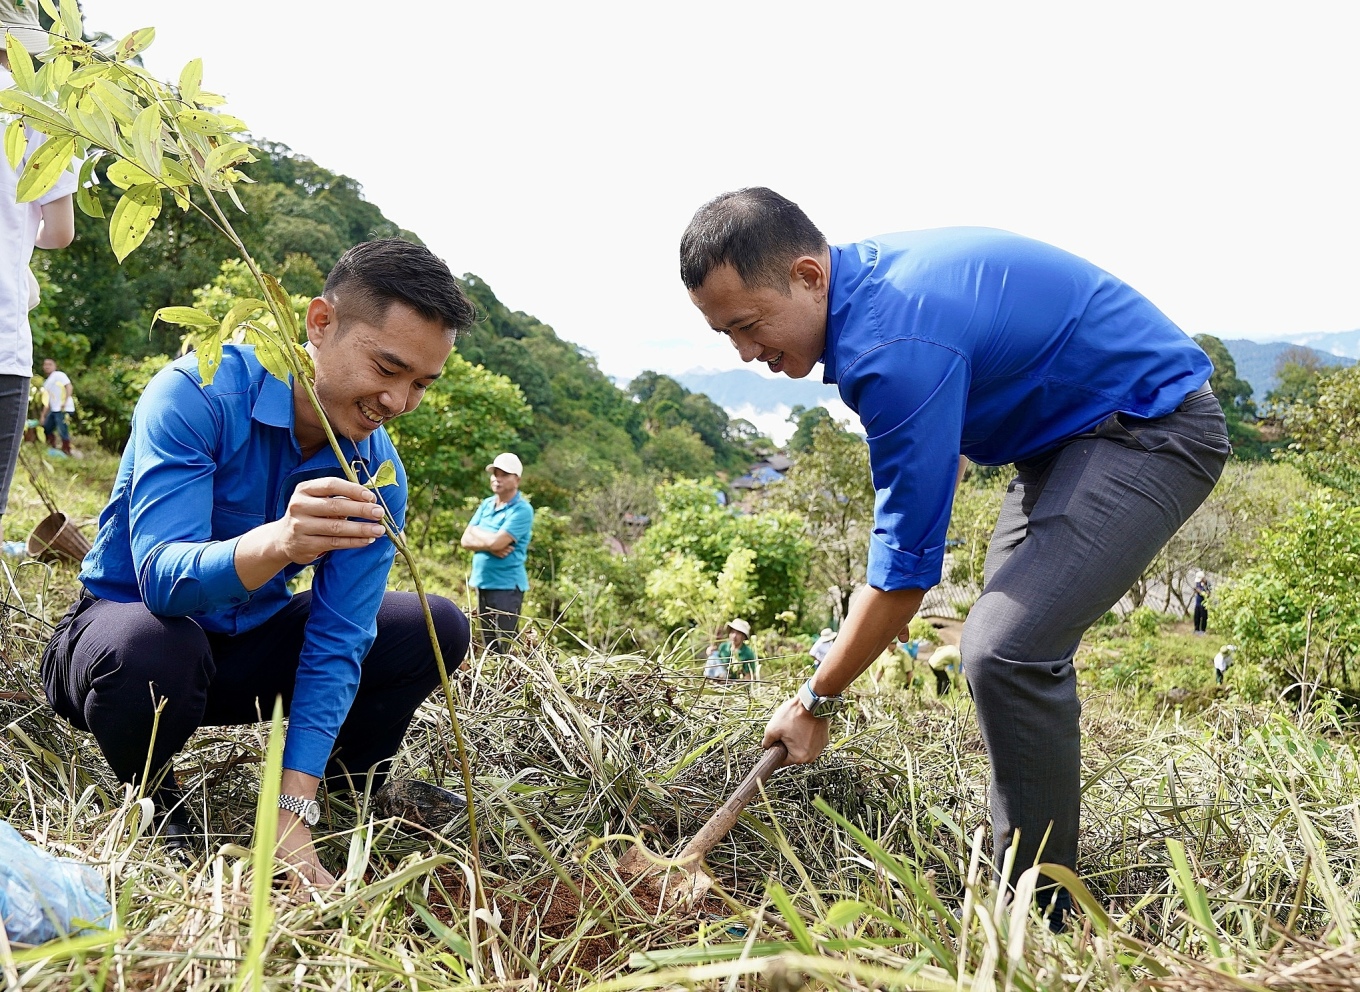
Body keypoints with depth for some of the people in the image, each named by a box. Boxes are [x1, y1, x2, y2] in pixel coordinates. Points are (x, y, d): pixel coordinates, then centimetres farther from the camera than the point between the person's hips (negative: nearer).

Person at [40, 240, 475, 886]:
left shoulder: (376, 474, -12)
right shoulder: (199, 393, -26)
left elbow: (338, 638, -17)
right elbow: (162, 578, -36)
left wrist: (293, 814, -26)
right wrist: (278, 544, -59)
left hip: (246, 651, 4)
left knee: (437, 628, -9)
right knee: (151, 642, -40)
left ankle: (347, 791, 14)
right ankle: (152, 801, -6)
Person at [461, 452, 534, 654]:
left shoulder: (522, 510, -12)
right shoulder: (486, 504, 11)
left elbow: (496, 542, -22)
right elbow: (466, 540, 5)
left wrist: (476, 532, -3)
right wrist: (490, 546, -14)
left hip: (507, 585, -7)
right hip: (482, 583, 7)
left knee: (506, 647, -6)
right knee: (488, 646, 13)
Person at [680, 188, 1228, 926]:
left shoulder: (896, 343, -31)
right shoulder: (869, 277, -2)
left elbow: (907, 562, -26)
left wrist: (816, 700, -15)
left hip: (1150, 428, -11)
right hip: (1071, 428, 11)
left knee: (1008, 651, -24)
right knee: (1012, 642, 12)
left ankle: (1041, 924, -9)